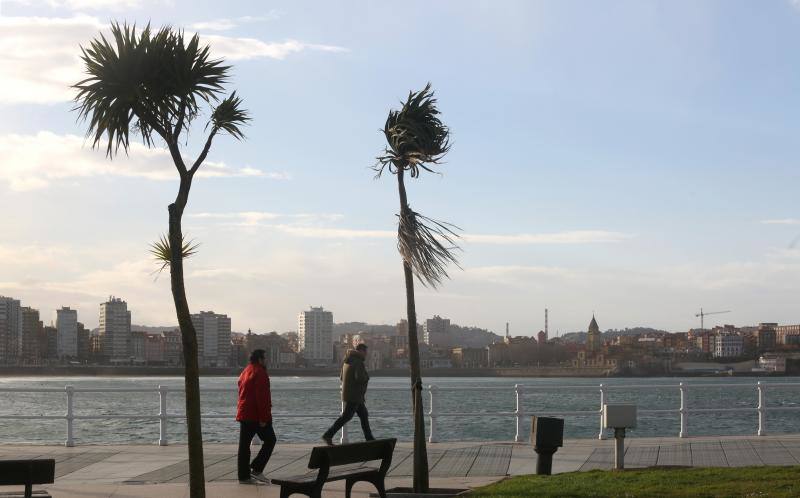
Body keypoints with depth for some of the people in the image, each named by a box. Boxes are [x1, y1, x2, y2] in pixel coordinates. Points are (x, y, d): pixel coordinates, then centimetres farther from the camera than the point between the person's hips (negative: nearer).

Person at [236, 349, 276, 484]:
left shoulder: (245, 372, 17)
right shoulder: (259, 373, -13)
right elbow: (262, 397, -19)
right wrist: (263, 418, -20)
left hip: (243, 414, 9)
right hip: (257, 416, -9)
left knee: (244, 445, 7)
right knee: (270, 440, 3)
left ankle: (244, 476, 7)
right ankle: (256, 469, -2)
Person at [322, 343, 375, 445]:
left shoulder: (348, 361, 11)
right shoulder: (359, 363, -17)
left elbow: (342, 377, 16)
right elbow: (360, 378, -30)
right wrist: (366, 377, -8)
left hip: (349, 393, 10)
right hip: (354, 395, -10)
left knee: (364, 415, 13)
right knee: (346, 417, -5)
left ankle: (369, 438, 14)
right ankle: (328, 435, -5)